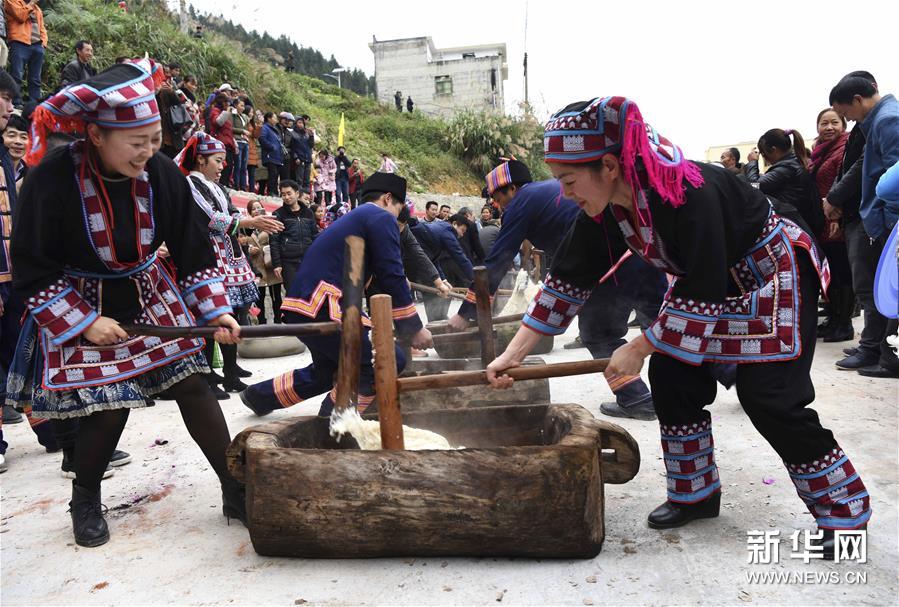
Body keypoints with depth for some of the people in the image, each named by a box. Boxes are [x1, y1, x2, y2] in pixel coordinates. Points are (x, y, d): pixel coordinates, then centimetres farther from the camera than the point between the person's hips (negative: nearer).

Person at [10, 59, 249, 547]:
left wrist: (217, 311, -8)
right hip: (80, 309, -3)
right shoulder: (51, 179, -22)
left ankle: (237, 492, 7)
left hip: (150, 297, 3)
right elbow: (32, 271, -13)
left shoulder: (162, 173, -13)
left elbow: (193, 250, -3)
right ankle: (85, 501, 27)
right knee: (107, 409, -4)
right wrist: (83, 323, -18)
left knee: (192, 384, -3)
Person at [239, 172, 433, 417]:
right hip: (323, 309, -10)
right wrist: (415, 328, -4)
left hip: (303, 307, 10)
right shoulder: (382, 218, -2)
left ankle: (260, 396, 42)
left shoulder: (352, 218, 26)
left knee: (328, 372, 28)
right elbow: (391, 277, -9)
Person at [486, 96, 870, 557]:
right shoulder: (600, 210, -14)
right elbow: (568, 281, -10)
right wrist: (512, 355, -12)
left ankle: (845, 509, 12)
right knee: (671, 376, -2)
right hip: (707, 283, 7)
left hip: (775, 275, -7)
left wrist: (638, 349, -24)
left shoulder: (689, 194, -37)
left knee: (769, 398, -10)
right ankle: (695, 493, 16)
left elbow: (702, 294, -32)